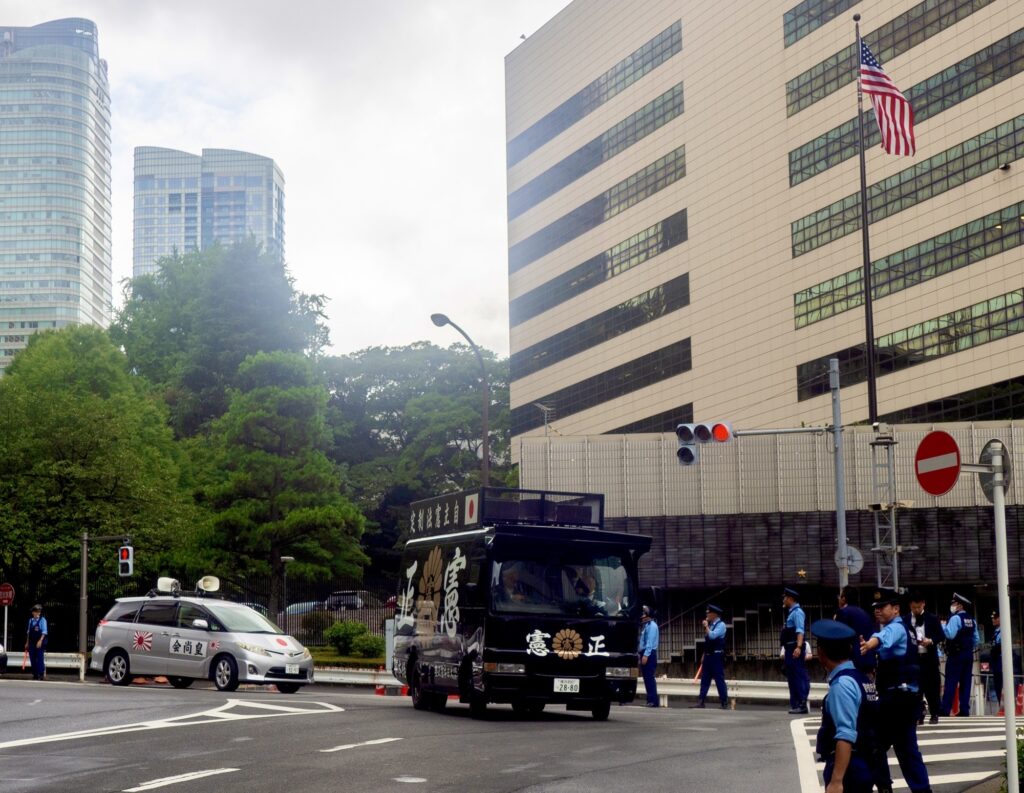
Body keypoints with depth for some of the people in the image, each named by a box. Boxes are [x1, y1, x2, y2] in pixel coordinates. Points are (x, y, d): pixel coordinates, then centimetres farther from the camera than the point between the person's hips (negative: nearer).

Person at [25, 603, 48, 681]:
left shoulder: (42, 620, -5)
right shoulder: (31, 620, 10)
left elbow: (44, 632, -9)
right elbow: (28, 632, 15)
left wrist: (40, 641, -18)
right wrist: (27, 642, 14)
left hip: (39, 643, -5)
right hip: (32, 642, 5)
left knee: (40, 659, -6)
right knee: (32, 659, 6)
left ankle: (41, 674, -3)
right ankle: (35, 674, 13)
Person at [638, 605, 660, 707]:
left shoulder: (651, 625, -10)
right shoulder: (645, 625, 18)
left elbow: (650, 641, -18)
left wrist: (646, 655, -23)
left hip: (649, 654, -9)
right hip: (644, 653, 9)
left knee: (649, 677, -10)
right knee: (647, 678, 9)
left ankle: (653, 701, -10)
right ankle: (651, 700, 12)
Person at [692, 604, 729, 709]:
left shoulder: (721, 625, -9)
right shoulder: (711, 625, 16)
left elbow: (712, 635, -25)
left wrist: (706, 626, -11)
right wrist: (704, 655, 19)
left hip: (716, 656, -8)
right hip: (708, 656, 8)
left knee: (719, 679, -6)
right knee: (705, 679, 6)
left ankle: (724, 702, -1)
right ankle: (701, 702, 6)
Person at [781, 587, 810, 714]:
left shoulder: (797, 612, -12)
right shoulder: (791, 613, 18)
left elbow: (800, 631, -23)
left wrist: (798, 647, -34)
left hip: (795, 649, -10)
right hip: (790, 649, 10)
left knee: (799, 676, -10)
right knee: (791, 678, 11)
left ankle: (802, 704, -10)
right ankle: (795, 704, 15)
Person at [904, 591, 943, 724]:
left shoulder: (932, 619, 5)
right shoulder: (905, 620, 4)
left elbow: (941, 636, 3)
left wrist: (931, 641, -15)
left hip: (929, 658, 0)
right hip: (912, 658, 0)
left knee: (932, 687, 5)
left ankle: (934, 715, 16)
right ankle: (919, 716, 3)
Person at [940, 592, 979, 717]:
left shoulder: (955, 618, -11)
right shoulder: (971, 620, 13)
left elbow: (950, 634, -21)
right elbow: (976, 639, 14)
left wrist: (942, 626, -6)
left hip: (956, 654, -7)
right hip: (968, 654, 7)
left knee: (951, 682, -8)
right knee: (965, 682, 6)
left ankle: (945, 710, -11)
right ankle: (964, 710, 3)